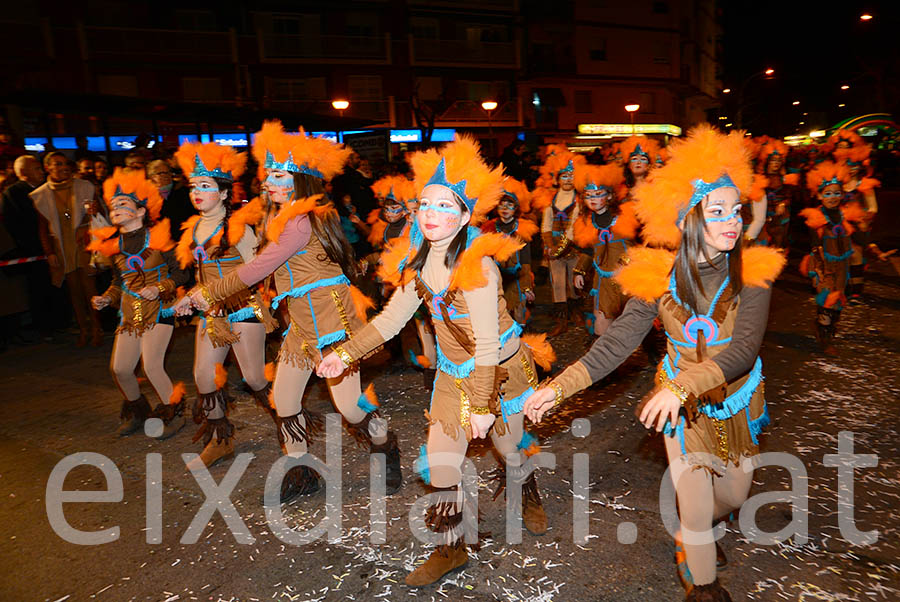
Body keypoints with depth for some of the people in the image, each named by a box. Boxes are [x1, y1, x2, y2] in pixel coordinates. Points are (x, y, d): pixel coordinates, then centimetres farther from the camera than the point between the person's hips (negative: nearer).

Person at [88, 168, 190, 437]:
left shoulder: (158, 238, -9)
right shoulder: (114, 245, 8)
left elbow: (181, 273, -6)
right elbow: (119, 281, 20)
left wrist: (160, 289, -21)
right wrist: (107, 298, 3)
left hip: (159, 311, -6)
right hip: (129, 314, 6)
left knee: (152, 367, -12)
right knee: (120, 368, 5)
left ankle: (174, 413, 11)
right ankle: (137, 413, 32)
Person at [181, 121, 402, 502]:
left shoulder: (302, 221, -18)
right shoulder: (282, 220, 15)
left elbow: (256, 269, -16)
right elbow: (265, 273, 16)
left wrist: (210, 292, -5)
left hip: (332, 323, -10)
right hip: (301, 327, 10)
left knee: (348, 404, -5)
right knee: (284, 401, 11)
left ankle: (387, 452, 24)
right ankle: (302, 473, 28)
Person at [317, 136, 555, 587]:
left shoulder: (477, 265, -26)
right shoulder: (419, 259, -5)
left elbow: (486, 343, -24)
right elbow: (392, 316, 4)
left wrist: (483, 405, -21)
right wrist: (345, 353, 1)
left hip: (500, 369, -5)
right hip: (452, 373, 5)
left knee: (509, 448, 16)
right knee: (439, 461, 2)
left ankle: (529, 497, 52)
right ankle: (451, 549, 25)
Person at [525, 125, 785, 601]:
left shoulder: (753, 273, -19)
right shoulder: (659, 276, -18)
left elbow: (745, 347, -31)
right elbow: (617, 342, -17)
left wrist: (681, 385, -46)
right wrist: (560, 386, -24)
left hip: (738, 398, 2)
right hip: (680, 402, -1)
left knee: (734, 495, 20)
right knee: (696, 503, 4)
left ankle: (689, 537, 55)